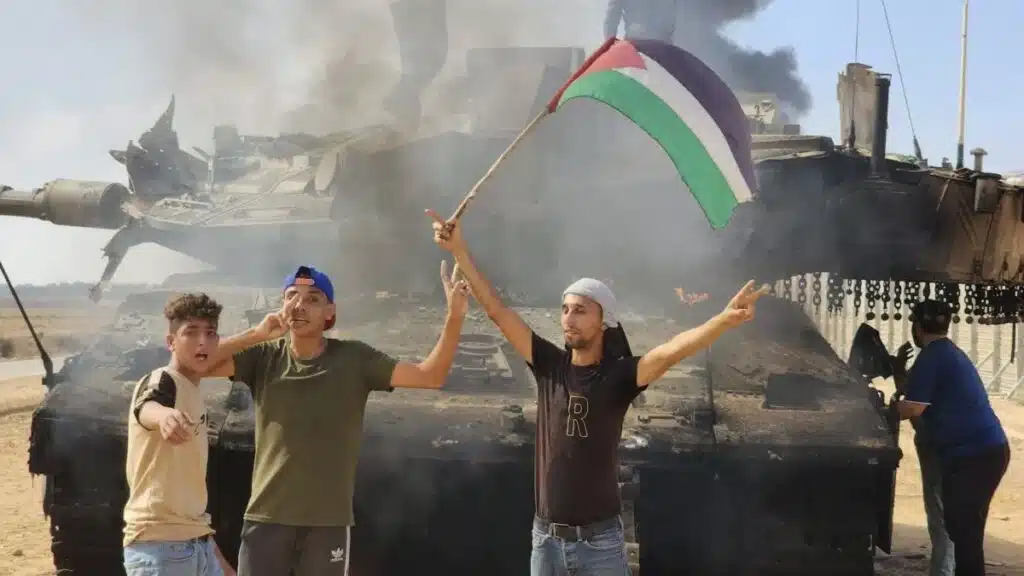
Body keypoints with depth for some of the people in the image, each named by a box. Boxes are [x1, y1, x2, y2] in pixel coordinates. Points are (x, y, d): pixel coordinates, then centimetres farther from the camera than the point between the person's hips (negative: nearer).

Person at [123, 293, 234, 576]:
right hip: (159, 545, -9)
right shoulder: (161, 381, -10)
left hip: (197, 544, 9)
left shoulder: (194, 396, 15)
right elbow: (145, 409, -36)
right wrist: (163, 415, -61)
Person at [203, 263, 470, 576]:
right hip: (266, 517, 1)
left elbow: (430, 376, -8)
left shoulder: (354, 359, -2)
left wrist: (454, 318, -21)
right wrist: (255, 335, -13)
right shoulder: (264, 357, 1)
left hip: (329, 520, -1)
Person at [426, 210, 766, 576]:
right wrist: (459, 251, -6)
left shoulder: (619, 375, -8)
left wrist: (726, 319, -43)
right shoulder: (549, 365, 0)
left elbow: (671, 352, -26)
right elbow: (496, 310, -2)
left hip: (599, 539, -3)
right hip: (546, 537, 3)